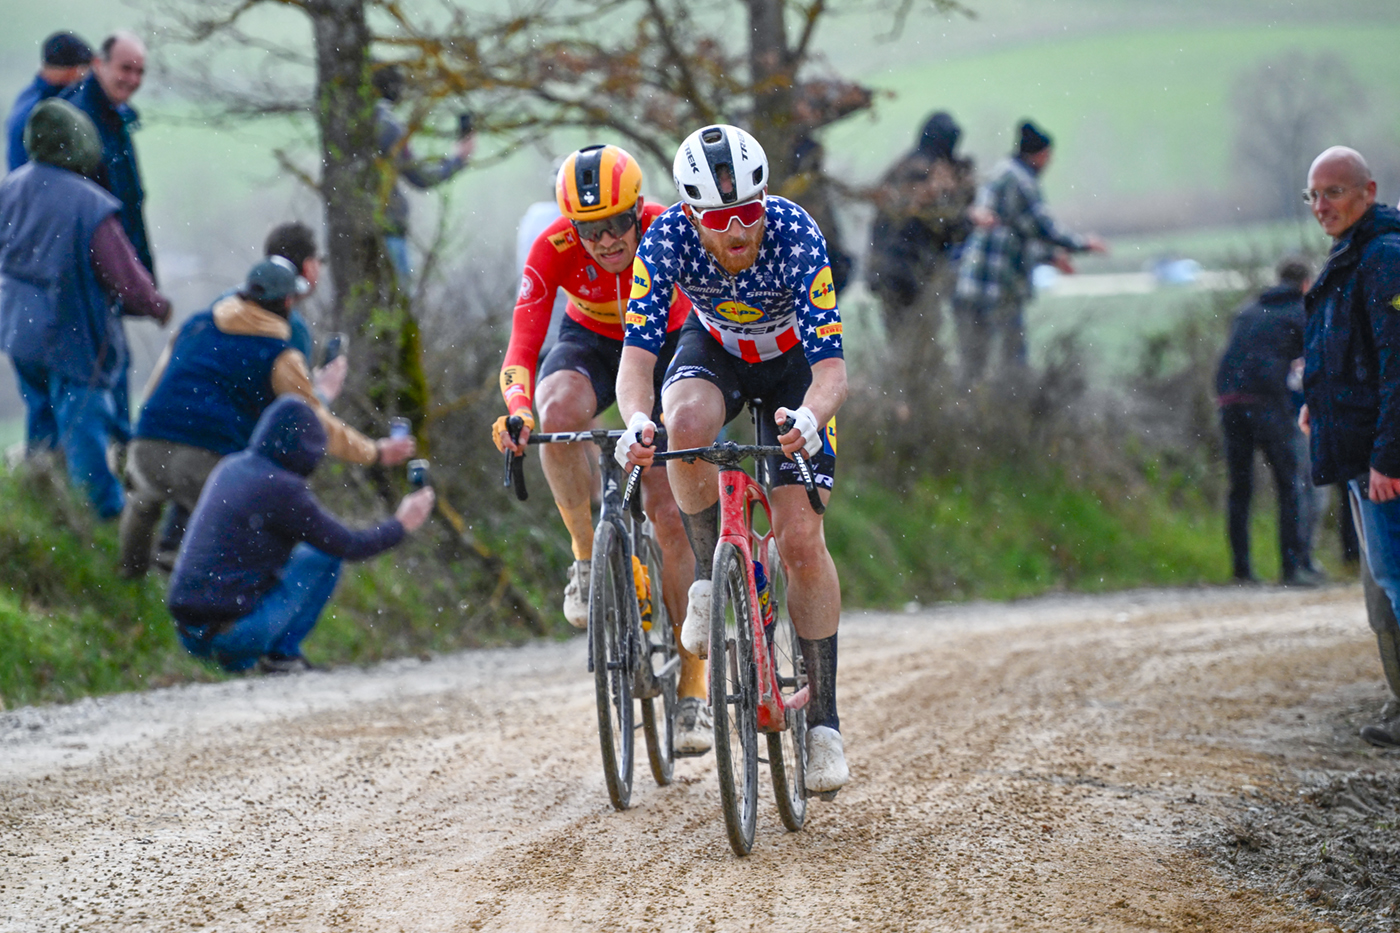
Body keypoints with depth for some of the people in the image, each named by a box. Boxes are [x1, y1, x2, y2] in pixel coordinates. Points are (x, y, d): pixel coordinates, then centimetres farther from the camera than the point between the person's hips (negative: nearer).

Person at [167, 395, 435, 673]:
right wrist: (401, 525, 12)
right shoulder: (283, 489, -12)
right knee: (326, 554, 6)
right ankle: (283, 651, 4)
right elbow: (350, 546, -5)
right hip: (236, 634, -7)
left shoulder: (229, 468, 9)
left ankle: (238, 660, 16)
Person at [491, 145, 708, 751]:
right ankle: (587, 558, -15)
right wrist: (518, 406, -54)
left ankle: (693, 688, -4)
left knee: (668, 512, -13)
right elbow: (522, 345, -33)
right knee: (559, 414, -37)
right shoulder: (554, 250, -28)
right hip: (589, 344, 1)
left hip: (667, 344, -1)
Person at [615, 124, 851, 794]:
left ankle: (823, 719, -1)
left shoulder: (796, 236, -35)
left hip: (792, 360, -1)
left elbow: (830, 366, -36)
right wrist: (637, 421, -54)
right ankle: (710, 580, -11)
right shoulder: (668, 238, -31)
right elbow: (637, 353, -33)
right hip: (713, 351, 1)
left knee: (801, 539, -11)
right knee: (688, 423, -35)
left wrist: (810, 418, -58)